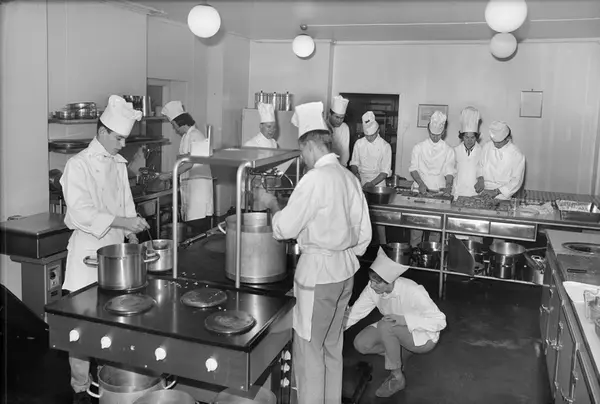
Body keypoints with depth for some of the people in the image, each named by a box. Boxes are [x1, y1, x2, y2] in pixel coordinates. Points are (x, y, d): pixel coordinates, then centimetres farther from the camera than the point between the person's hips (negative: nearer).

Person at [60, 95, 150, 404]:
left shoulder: (119, 163, 10)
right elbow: (81, 213, -19)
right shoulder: (78, 165, -10)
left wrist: (133, 236, 5)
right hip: (88, 251, -6)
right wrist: (122, 222, -24)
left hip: (116, 247, 6)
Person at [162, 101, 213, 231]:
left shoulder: (195, 135, -10)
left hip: (199, 184, -9)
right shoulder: (186, 136, 18)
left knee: (197, 224, -12)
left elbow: (190, 163, -16)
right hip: (188, 185, 9)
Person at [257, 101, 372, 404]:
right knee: (332, 345, 20)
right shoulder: (349, 177, 5)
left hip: (318, 271, -8)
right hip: (345, 270, 8)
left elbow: (284, 228, -15)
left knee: (309, 349, 6)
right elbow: (364, 233, 10)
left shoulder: (315, 179, -19)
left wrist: (272, 205, 3)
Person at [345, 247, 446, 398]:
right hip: (397, 331, 6)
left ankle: (397, 378, -14)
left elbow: (440, 321, -29)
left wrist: (405, 319, -40)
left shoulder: (413, 292, -33)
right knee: (361, 343, -16)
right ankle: (396, 353, 9)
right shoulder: (373, 289, -18)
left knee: (385, 326, -33)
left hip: (423, 336, -5)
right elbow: (356, 311, -17)